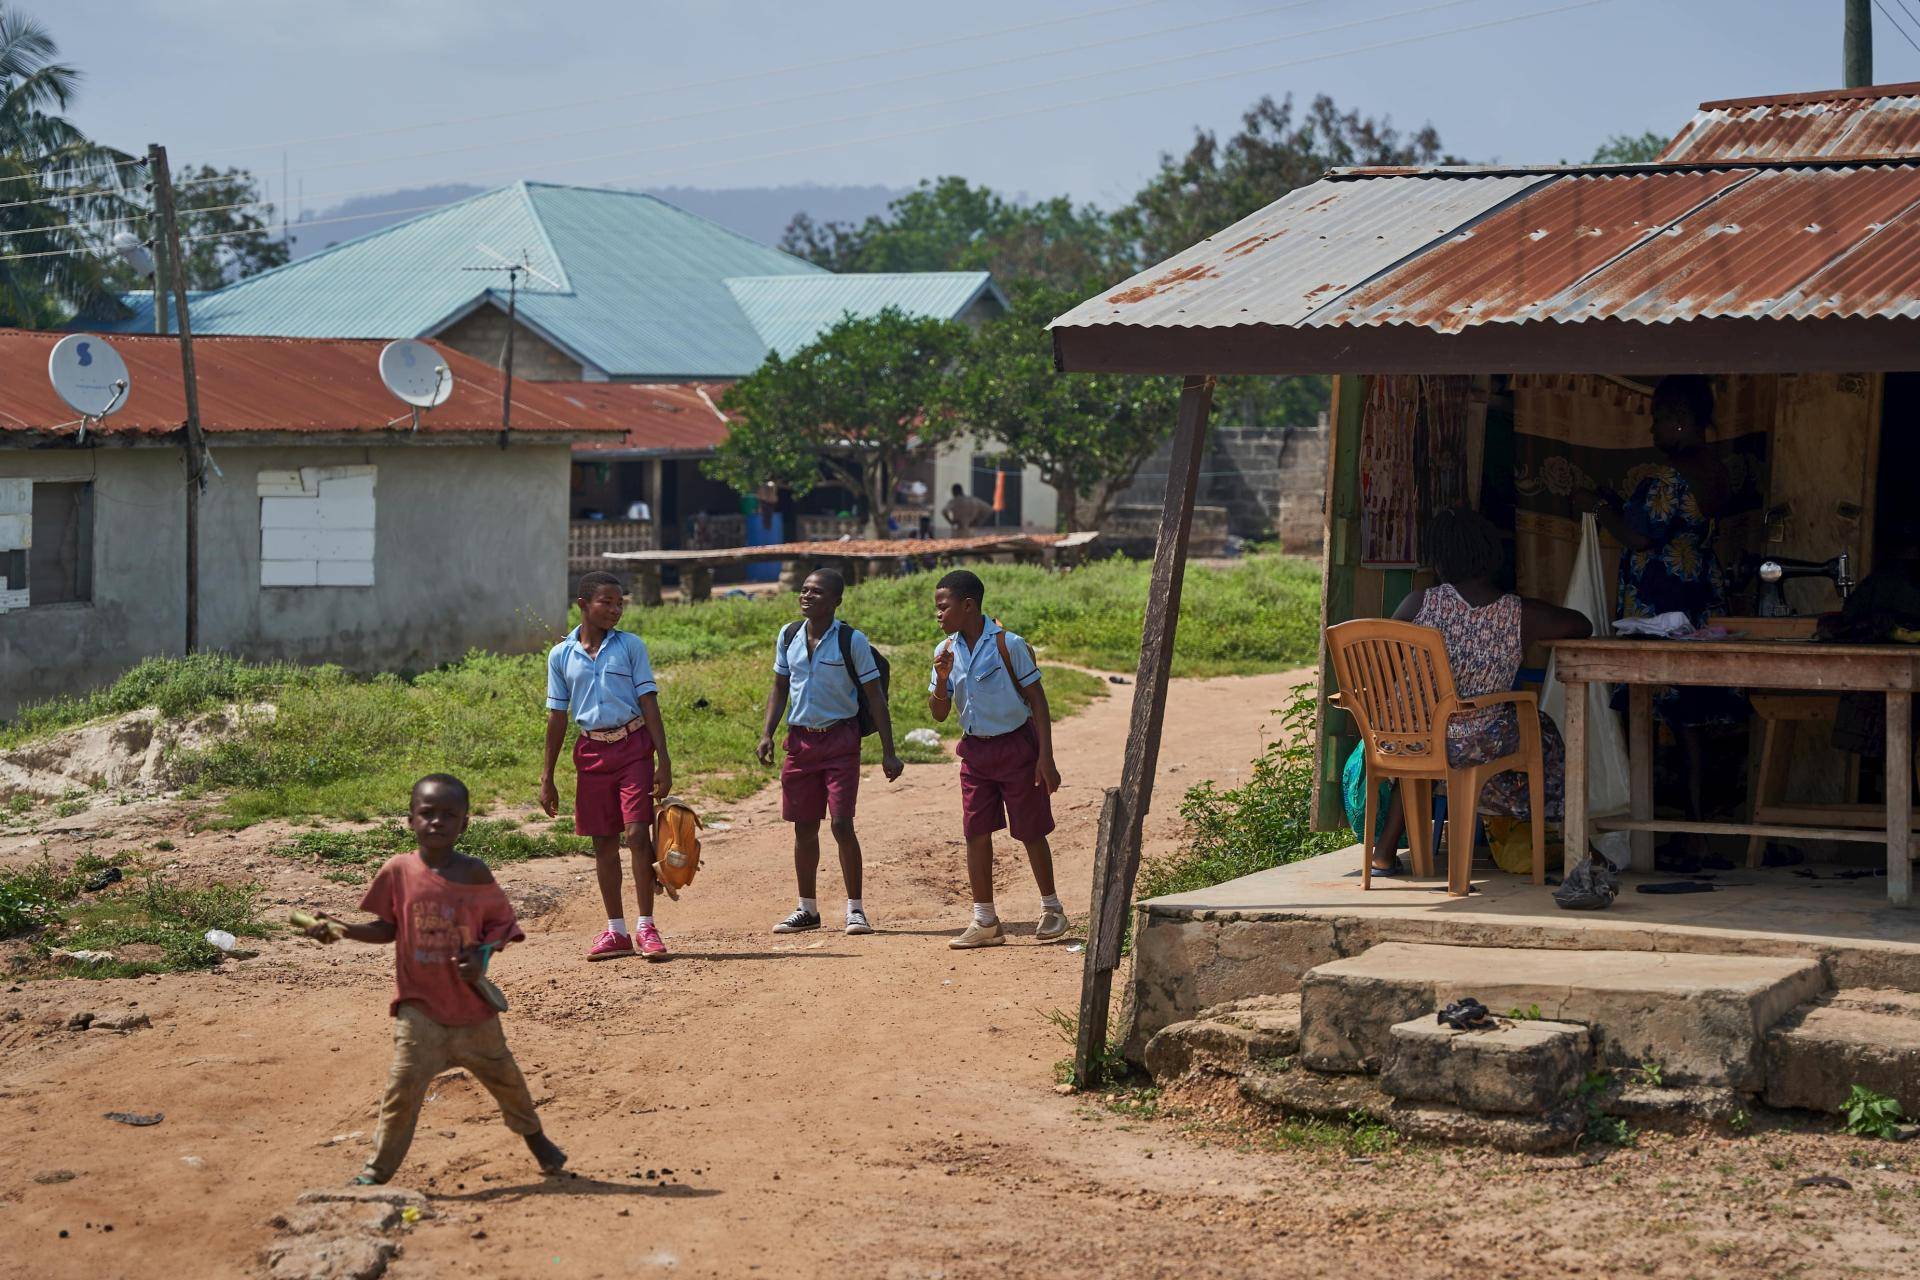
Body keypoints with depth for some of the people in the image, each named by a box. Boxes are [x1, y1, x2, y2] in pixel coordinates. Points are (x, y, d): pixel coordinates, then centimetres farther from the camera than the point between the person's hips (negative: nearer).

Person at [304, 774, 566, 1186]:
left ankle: (534, 1135, 38)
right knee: (405, 1083, -11)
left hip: (472, 1001, 1)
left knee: (501, 1073, 14)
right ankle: (378, 1167, 0)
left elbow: (500, 921, 2)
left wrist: (483, 953, -16)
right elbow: (387, 927, 3)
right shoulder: (399, 871, -6)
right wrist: (340, 929, -11)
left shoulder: (475, 874, -7)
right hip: (419, 1003, -1)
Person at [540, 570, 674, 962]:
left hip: (633, 745, -2)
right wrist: (547, 777, 8)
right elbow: (557, 715, 9)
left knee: (637, 834, -11)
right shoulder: (561, 655, 5)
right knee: (603, 842, 6)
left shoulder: (631, 646, 0)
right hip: (592, 751, 2)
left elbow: (648, 702, -2)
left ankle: (646, 927, -4)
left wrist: (663, 760, -9)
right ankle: (616, 931, 14)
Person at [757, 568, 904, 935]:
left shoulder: (852, 641, -10)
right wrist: (767, 733, 2)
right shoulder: (789, 636, 4)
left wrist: (888, 752, -10)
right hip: (800, 740, 5)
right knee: (804, 828, 10)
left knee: (842, 824, -11)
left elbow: (875, 697, -7)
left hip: (840, 739, -5)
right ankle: (807, 909, 21)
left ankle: (855, 908, -1)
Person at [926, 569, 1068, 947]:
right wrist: (942, 678, -15)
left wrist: (1045, 758, -15)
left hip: (1016, 746, -5)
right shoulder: (946, 651, 1)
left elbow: (1037, 700, -10)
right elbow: (939, 714, 5)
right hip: (975, 750, 5)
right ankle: (985, 921, 7)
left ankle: (1051, 908, 20)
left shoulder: (1008, 644, -15)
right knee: (976, 834, 2)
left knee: (1030, 831, 4)